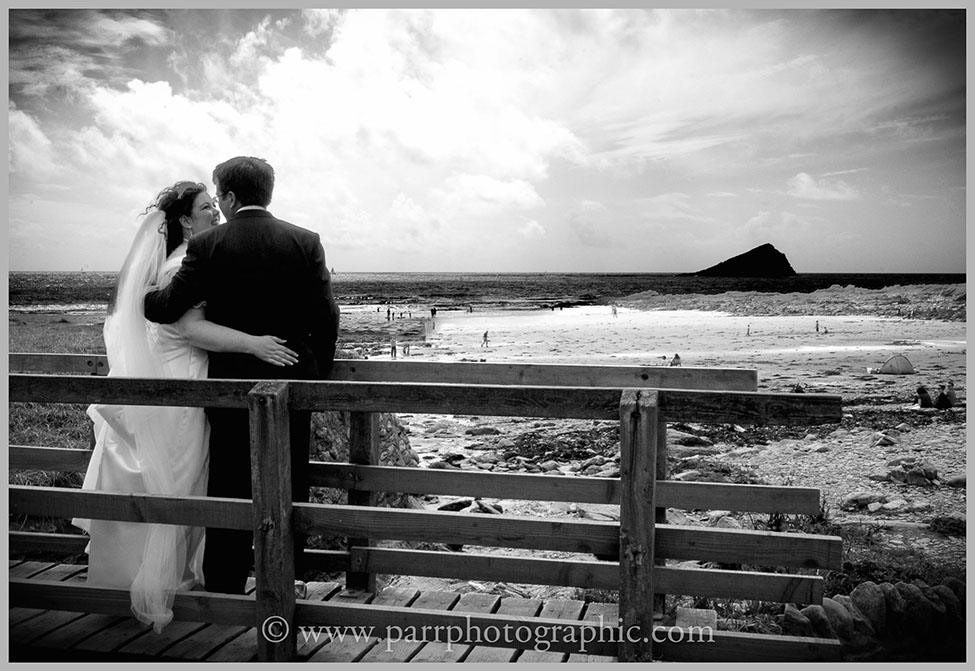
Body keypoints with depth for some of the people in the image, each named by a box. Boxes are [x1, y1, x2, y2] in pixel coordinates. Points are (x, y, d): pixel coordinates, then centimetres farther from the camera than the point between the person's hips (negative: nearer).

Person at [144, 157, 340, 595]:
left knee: (229, 494, 10)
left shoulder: (207, 246, -7)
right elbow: (326, 318, -3)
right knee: (287, 493, 11)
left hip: (230, 384, -1)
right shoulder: (305, 242, -2)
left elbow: (167, 307, -5)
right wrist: (318, 374, 10)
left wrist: (142, 298, 18)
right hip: (292, 381, 2)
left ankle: (224, 591, 19)